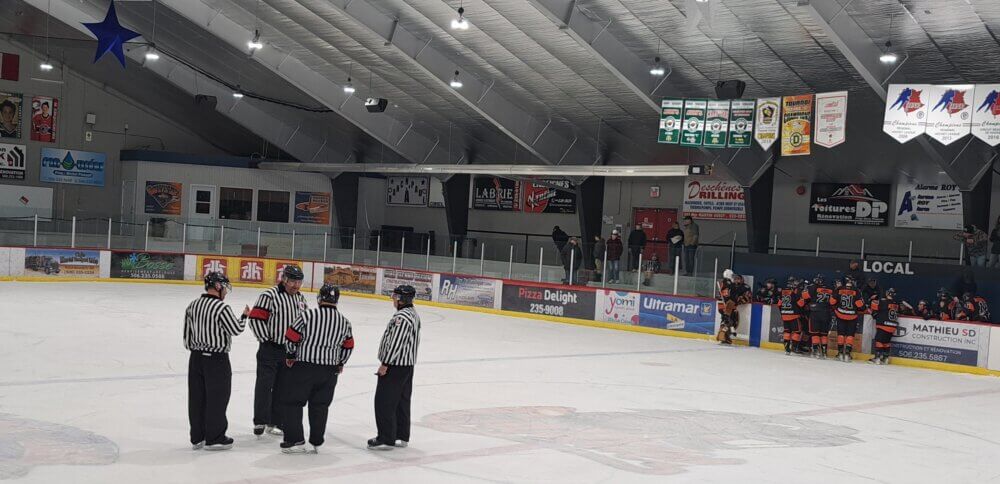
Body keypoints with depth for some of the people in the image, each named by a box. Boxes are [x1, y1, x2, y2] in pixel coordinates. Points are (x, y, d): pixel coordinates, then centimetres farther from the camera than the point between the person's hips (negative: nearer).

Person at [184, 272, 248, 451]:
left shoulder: (192, 306, 5)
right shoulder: (222, 307, -18)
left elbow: (187, 335, 9)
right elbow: (236, 329, -13)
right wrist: (244, 316, 4)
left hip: (196, 357, 7)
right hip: (217, 360, -7)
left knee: (197, 397, 12)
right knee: (217, 399, 4)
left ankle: (197, 437, 20)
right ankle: (214, 438, 11)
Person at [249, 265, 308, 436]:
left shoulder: (300, 298, 9)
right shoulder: (269, 296, -14)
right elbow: (256, 319, -16)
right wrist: (266, 340, -14)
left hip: (290, 351, 6)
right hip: (270, 349, -6)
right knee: (264, 385, -2)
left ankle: (274, 423, 19)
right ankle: (260, 422, 7)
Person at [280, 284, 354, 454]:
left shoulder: (308, 315, -12)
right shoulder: (344, 322, 2)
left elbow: (292, 338, -8)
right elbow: (348, 346, 12)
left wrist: (290, 355, 9)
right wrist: (340, 363, 26)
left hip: (303, 367, -4)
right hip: (329, 370, 4)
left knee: (292, 402, 7)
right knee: (320, 405, 15)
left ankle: (295, 441, 4)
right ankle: (316, 442, 19)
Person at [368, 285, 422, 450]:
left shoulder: (402, 317, -22)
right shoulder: (414, 314, 10)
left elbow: (395, 343, -24)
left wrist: (385, 364, -18)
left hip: (395, 366, -10)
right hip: (408, 365, 10)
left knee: (384, 402, -3)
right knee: (402, 401, 15)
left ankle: (386, 439, 0)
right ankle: (402, 437, 22)